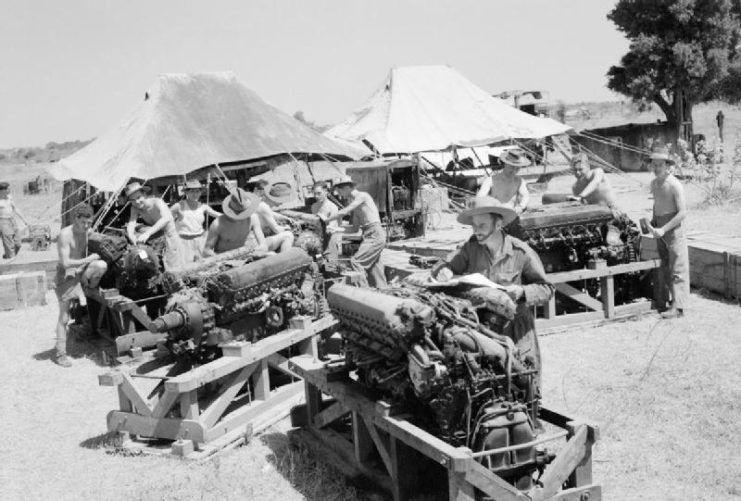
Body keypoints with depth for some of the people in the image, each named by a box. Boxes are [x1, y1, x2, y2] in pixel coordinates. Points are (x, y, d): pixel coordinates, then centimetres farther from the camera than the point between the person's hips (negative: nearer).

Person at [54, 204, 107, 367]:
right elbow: (65, 262, -25)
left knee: (102, 265, -27)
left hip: (81, 271, 5)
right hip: (66, 275, -5)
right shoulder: (65, 234, -20)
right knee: (64, 317, -2)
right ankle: (60, 353, 9)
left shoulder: (87, 231, 0)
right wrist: (88, 260, -20)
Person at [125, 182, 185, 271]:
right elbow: (131, 223, -21)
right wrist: (131, 235, -45)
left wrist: (148, 233, -54)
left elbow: (166, 219, -43)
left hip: (169, 236, -6)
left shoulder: (157, 202, -25)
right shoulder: (135, 208, -7)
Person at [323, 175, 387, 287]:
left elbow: (343, 212, -15)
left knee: (355, 261, -15)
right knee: (373, 269, 8)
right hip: (372, 236, 9)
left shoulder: (362, 196, -10)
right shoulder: (355, 202, 18)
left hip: (375, 235, -9)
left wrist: (326, 220, -6)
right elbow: (356, 226, 17)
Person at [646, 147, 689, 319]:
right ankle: (675, 297, 22)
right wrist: (653, 224, 11)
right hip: (660, 230, 8)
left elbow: (683, 212, -19)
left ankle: (678, 307, -9)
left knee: (677, 268, -7)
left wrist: (664, 229, -23)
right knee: (664, 268, 11)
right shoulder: (654, 183, 7)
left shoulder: (675, 185, -17)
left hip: (673, 229, -8)